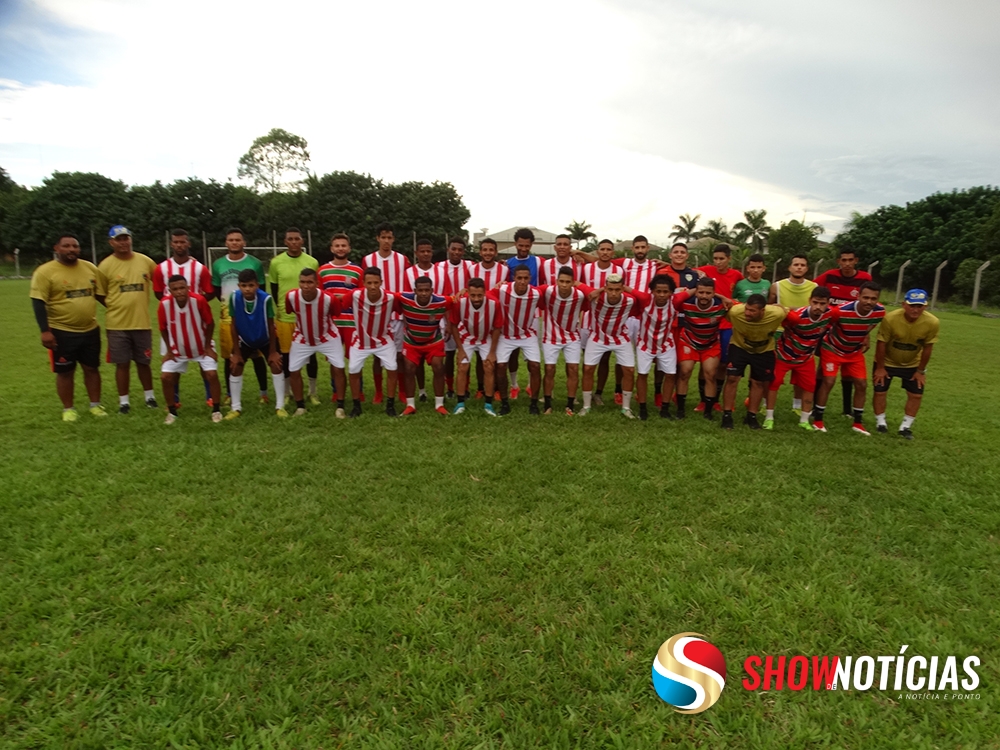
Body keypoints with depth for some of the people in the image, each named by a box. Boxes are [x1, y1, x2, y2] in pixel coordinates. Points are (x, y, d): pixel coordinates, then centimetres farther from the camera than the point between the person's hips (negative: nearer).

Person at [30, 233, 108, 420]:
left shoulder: (90, 268, 4)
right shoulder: (45, 271, -10)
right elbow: (38, 302, -12)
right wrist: (45, 331, -18)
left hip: (90, 330, 4)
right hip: (61, 332, -4)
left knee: (92, 368, 11)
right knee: (65, 372, 7)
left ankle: (95, 405, 23)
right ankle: (68, 409, 19)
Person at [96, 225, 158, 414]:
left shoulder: (145, 261, 1)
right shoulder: (106, 266, -5)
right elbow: (100, 295, 3)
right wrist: (117, 307, 3)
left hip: (142, 322, 2)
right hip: (117, 324, -1)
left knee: (143, 362, 12)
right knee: (122, 363, 5)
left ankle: (149, 396, 26)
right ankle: (123, 401, 16)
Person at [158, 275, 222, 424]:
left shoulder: (199, 300, -27)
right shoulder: (164, 304, -22)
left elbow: (210, 323, -12)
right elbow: (163, 328, -4)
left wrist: (207, 346, -7)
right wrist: (169, 350, -1)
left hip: (201, 347, -2)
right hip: (177, 350, 2)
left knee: (212, 374, -13)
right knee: (165, 377, -6)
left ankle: (216, 410, 3)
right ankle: (172, 412, 13)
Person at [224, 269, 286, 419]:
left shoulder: (266, 299, -32)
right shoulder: (234, 298, -27)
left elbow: (271, 326, -20)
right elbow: (234, 327, -16)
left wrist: (273, 351, -14)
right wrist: (236, 352, -12)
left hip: (266, 340, -2)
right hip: (244, 340, 2)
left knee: (276, 366, -10)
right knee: (235, 367, -3)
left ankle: (280, 406, 1)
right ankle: (236, 408, 11)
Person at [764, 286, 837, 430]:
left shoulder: (831, 314, -21)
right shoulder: (796, 316, -37)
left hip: (806, 357, 5)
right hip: (783, 354, -4)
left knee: (809, 386, 5)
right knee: (773, 383, -3)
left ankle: (804, 420, 19)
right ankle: (769, 418, 10)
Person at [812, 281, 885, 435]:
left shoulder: (880, 312, -20)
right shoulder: (842, 311, -35)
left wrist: (865, 338, 8)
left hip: (855, 352, 5)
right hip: (832, 349, -5)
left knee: (861, 384, 2)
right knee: (828, 382, -12)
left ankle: (858, 422, 16)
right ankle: (817, 420, 1)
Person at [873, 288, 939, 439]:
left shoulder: (932, 323, -25)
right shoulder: (890, 318, -32)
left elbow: (927, 348, -12)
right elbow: (881, 344, -20)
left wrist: (921, 371, -5)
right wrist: (880, 368, -13)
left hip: (913, 364, 2)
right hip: (887, 362, -2)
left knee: (916, 395, 2)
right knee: (880, 392, 1)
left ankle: (906, 426, 17)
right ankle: (880, 422, 20)